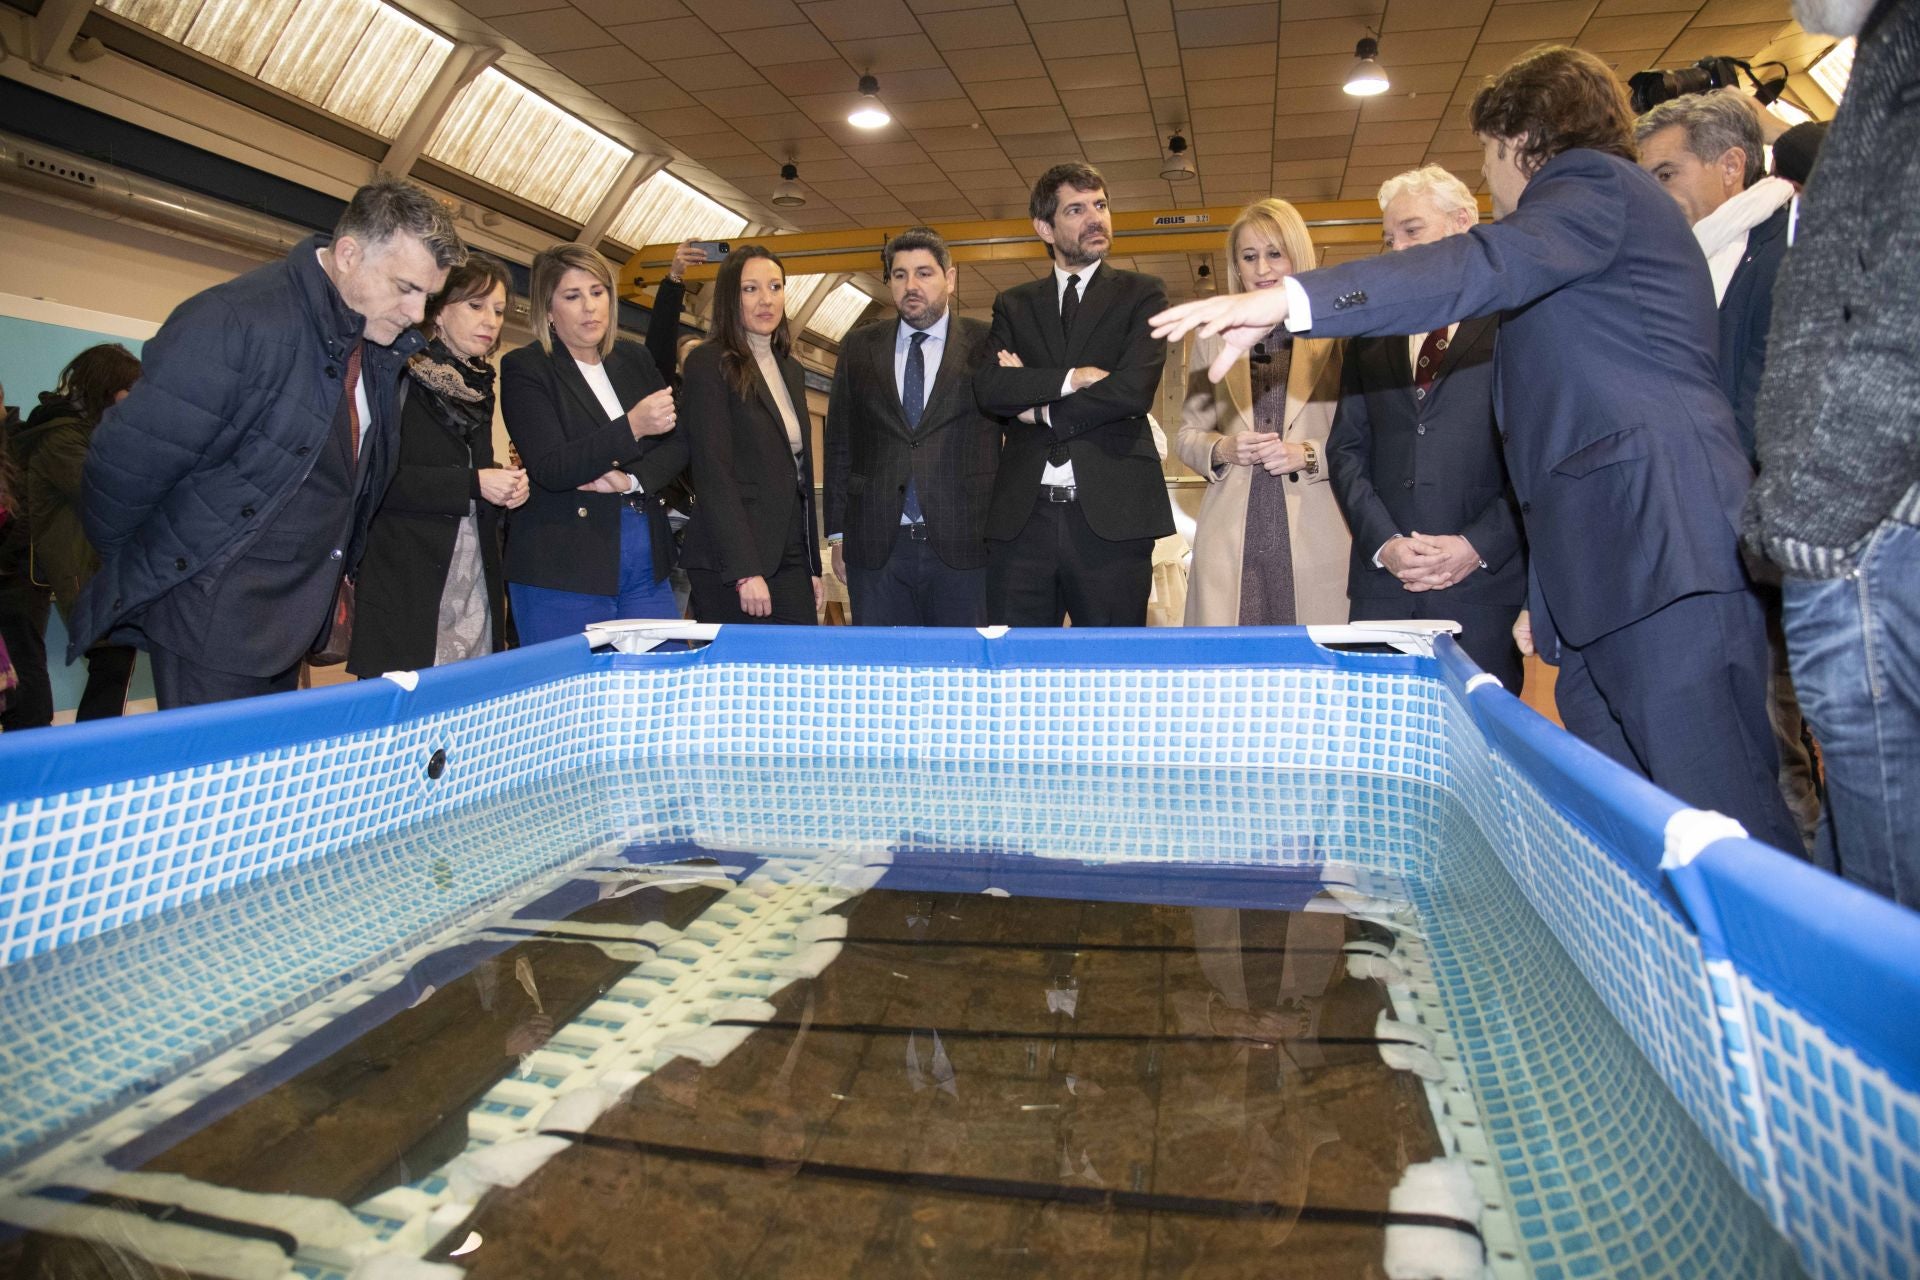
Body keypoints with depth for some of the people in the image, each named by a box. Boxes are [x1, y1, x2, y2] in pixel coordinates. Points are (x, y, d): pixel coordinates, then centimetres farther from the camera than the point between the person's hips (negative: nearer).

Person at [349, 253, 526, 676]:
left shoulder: (479, 388, 17)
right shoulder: (401, 378, -5)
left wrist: (505, 486, 4)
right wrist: (474, 483, -18)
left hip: (476, 589, 7)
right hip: (406, 589, -6)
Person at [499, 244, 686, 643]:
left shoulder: (634, 358, 13)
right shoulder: (524, 368, -3)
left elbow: (678, 444, 10)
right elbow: (550, 468, -14)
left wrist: (631, 479, -10)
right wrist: (632, 426, -26)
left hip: (647, 565, 5)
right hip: (563, 572, -5)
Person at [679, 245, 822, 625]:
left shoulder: (791, 370, 17)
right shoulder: (710, 363, -5)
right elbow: (713, 475, -13)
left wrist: (813, 565, 14)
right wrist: (745, 572, -19)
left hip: (790, 561, 7)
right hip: (729, 566, -6)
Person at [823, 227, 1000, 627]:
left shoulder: (986, 346, 3)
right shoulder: (858, 347, 12)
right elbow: (838, 443, 13)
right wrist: (838, 534, 8)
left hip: (962, 548, -2)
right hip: (876, 547, 2)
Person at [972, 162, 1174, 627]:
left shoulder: (1141, 294, 9)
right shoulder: (1013, 305, 17)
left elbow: (1134, 389, -7)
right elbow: (988, 388, 0)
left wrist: (1040, 409, -1)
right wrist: (1071, 378, -9)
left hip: (1111, 515, -2)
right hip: (1022, 515, 2)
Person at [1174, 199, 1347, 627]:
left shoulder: (1336, 337, 5)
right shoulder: (1211, 340, 14)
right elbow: (1186, 435, 15)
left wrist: (1307, 454, -14)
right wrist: (1222, 448, -4)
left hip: (1315, 539, -2)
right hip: (1230, 540, 2)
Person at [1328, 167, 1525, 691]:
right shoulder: (1370, 337, 16)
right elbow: (1347, 448, 11)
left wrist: (1479, 545, -11)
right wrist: (1383, 542, -3)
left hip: (1487, 581, -3)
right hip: (1383, 583, 3)